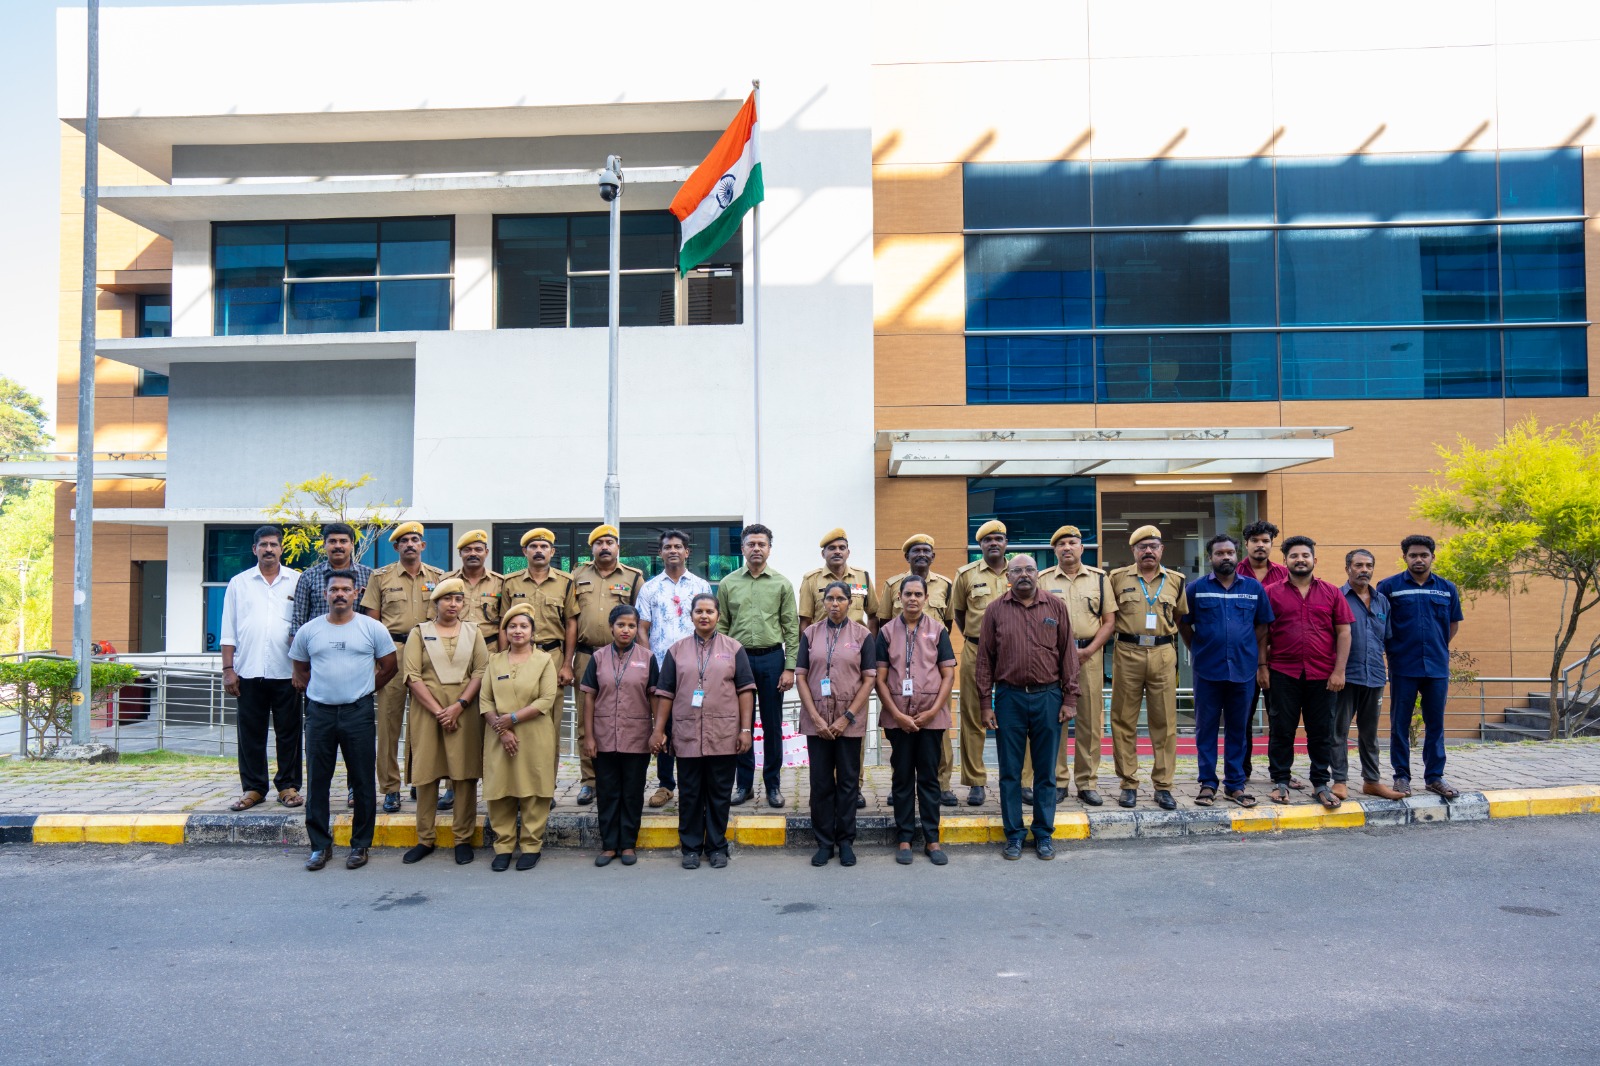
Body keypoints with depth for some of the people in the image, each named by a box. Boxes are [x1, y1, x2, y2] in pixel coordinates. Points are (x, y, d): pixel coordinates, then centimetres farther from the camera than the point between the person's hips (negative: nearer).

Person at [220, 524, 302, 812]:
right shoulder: (239, 583, 10)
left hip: (286, 672, -1)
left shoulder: (298, 581, 7)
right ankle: (253, 787, 15)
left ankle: (288, 786, 12)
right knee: (250, 733, 6)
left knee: (288, 731, 3)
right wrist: (228, 669, 1)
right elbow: (229, 630, 9)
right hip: (249, 671, 1)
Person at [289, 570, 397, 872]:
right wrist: (318, 691, 9)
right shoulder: (308, 631, 6)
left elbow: (389, 667, 7)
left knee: (363, 782, 3)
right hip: (319, 712, 2)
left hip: (358, 712, -2)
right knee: (317, 781, 5)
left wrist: (362, 689, 6)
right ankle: (320, 845, 16)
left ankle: (360, 845, 13)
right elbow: (300, 670, 18)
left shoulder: (373, 628, 0)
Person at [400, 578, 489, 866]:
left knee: (465, 774, 1)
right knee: (426, 774, 3)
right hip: (426, 711, -1)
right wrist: (438, 711, -12)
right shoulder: (420, 633, 6)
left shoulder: (473, 632, 10)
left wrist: (458, 706, -12)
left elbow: (481, 672, 1)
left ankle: (463, 839, 10)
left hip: (464, 711, 1)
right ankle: (425, 839, 14)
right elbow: (412, 676, -3)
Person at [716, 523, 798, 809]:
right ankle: (744, 783, 18)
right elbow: (720, 627, 6)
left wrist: (790, 668, -5)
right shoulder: (728, 583, 6)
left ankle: (773, 784, 16)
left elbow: (792, 628, 1)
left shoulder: (782, 584, 3)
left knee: (772, 724, 5)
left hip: (772, 658, -1)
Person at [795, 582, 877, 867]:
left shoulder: (863, 635, 0)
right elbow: (800, 677, 2)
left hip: (850, 721, -1)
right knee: (821, 782, 6)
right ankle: (824, 842, 17)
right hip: (816, 720, 1)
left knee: (848, 781, 6)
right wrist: (815, 717, -7)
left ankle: (845, 841, 19)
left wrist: (847, 717, -9)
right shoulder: (810, 633, 4)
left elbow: (869, 679, -2)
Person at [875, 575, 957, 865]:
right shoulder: (887, 631, 2)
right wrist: (897, 714, -7)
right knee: (902, 778, 7)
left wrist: (932, 711, -8)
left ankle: (932, 839, 14)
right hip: (897, 717, 0)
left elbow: (948, 675, 1)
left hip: (931, 716, 0)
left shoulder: (938, 630, 2)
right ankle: (904, 838, 15)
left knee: (929, 777, 7)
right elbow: (880, 678, 1)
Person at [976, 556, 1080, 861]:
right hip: (1009, 698, 0)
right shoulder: (995, 610, 3)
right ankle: (1013, 835, 17)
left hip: (1048, 697, 0)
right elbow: (985, 659, 4)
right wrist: (986, 703, 0)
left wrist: (1069, 699, 0)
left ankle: (1044, 834, 20)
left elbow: (1068, 654, 4)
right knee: (1010, 772, 6)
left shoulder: (1056, 607, 4)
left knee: (1046, 771, 8)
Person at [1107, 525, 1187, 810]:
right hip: (1127, 655, -1)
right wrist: (1119, 631, 5)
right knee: (1124, 721, 2)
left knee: (1165, 722, 3)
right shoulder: (1117, 578, 4)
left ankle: (1163, 786, 12)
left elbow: (1182, 616, 19)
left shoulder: (1175, 580, 10)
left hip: (1163, 655, 1)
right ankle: (1129, 784, 11)